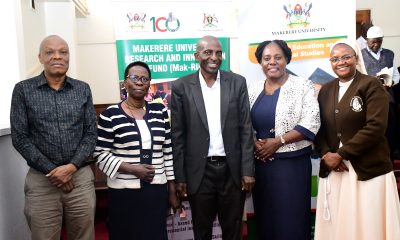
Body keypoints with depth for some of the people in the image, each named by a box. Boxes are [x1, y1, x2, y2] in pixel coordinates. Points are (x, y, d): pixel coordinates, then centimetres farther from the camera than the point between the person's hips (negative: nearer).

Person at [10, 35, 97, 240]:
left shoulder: (83, 89, 6)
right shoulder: (23, 90, 0)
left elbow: (91, 133, 4)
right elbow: (20, 138, -3)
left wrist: (72, 167, -9)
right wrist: (51, 170, -9)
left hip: (81, 176, 2)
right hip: (41, 180, -1)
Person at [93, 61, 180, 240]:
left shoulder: (160, 111, 5)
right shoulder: (110, 114, -5)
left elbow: (168, 151, 8)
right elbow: (100, 154, -4)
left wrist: (172, 191, 8)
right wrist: (132, 169, -16)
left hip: (157, 190, 3)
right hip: (124, 192, -2)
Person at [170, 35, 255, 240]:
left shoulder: (237, 83, 1)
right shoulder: (181, 87, -2)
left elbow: (245, 129, 1)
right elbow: (178, 135, -1)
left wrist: (248, 170, -3)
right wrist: (180, 177, -3)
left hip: (232, 169, 1)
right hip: (199, 171, -1)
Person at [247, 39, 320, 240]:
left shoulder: (302, 86, -3)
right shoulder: (253, 89, 9)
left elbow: (310, 124, -11)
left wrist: (278, 141, -15)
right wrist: (254, 143, -10)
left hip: (292, 163, -3)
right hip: (260, 163, 4)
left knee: (292, 218, 3)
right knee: (264, 217, 11)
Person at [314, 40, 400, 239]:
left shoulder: (371, 85, -4)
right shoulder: (325, 90, 12)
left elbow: (375, 126, -14)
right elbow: (319, 128, 11)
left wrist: (341, 154, -15)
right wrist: (326, 154, -7)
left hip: (368, 170, -4)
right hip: (332, 170, 5)